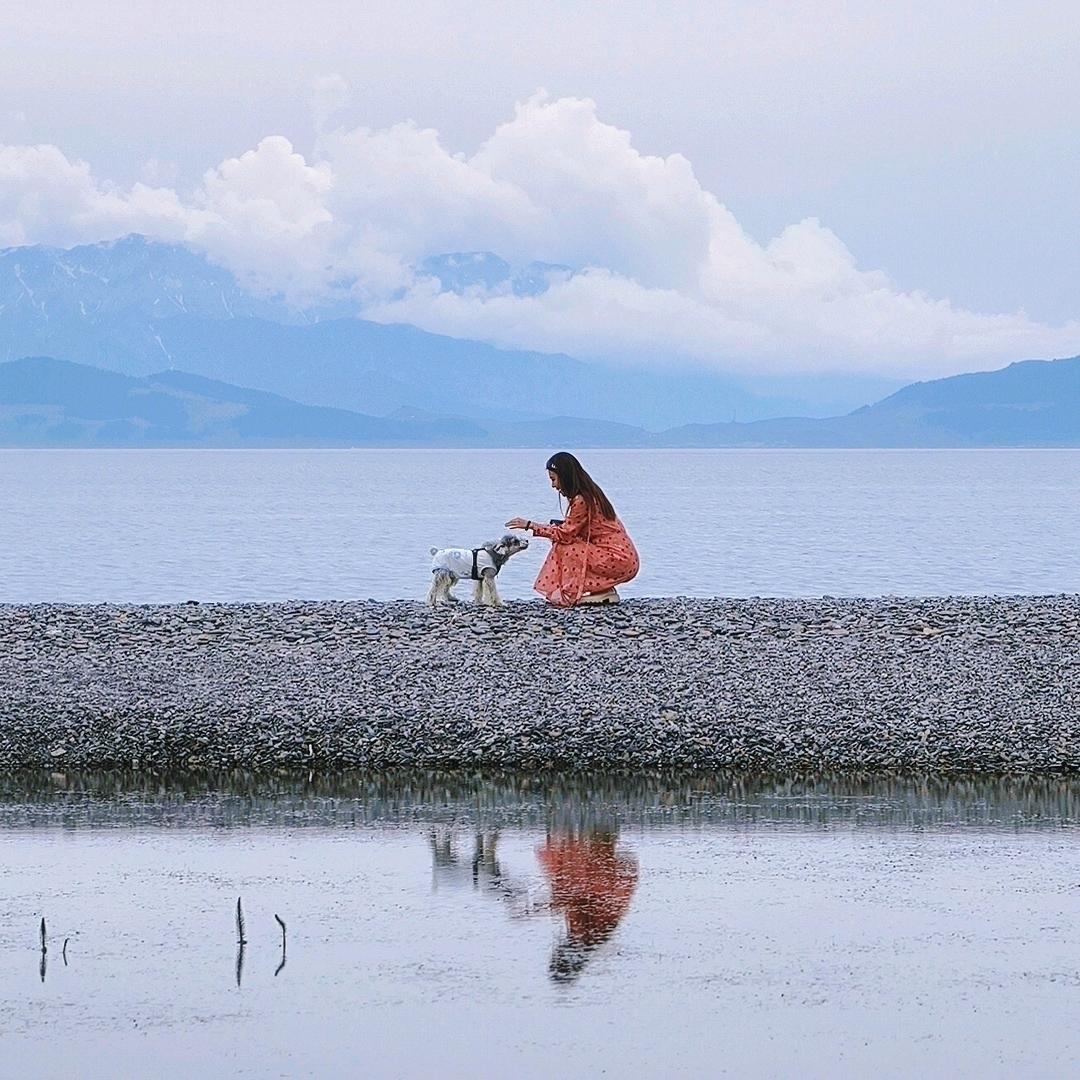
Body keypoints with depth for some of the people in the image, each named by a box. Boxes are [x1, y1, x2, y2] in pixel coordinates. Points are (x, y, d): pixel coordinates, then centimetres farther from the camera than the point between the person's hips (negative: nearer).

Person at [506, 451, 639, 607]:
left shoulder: (581, 500, -17)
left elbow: (564, 535, -13)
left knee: (564, 549, -12)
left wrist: (530, 525, -8)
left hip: (620, 560, -9)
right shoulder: (589, 492, 12)